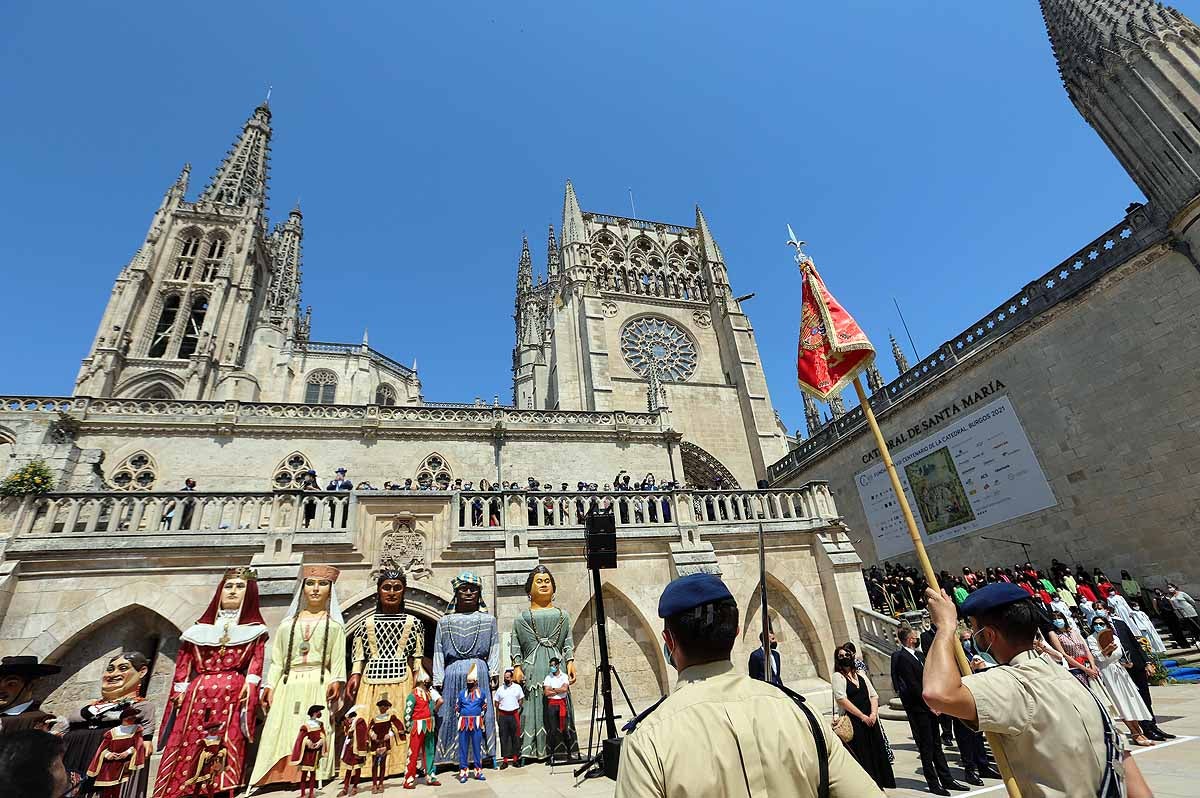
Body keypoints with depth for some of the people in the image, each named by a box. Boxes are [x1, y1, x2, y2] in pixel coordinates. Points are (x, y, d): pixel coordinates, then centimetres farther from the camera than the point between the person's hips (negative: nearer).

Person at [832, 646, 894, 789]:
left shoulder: (861, 675, 13)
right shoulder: (838, 676, -6)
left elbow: (874, 695, 11)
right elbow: (842, 700, -13)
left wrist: (873, 714, -5)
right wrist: (862, 716, -13)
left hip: (870, 720, 5)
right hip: (854, 722, -5)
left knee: (876, 753, 8)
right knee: (861, 756, -1)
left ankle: (878, 785, 22)